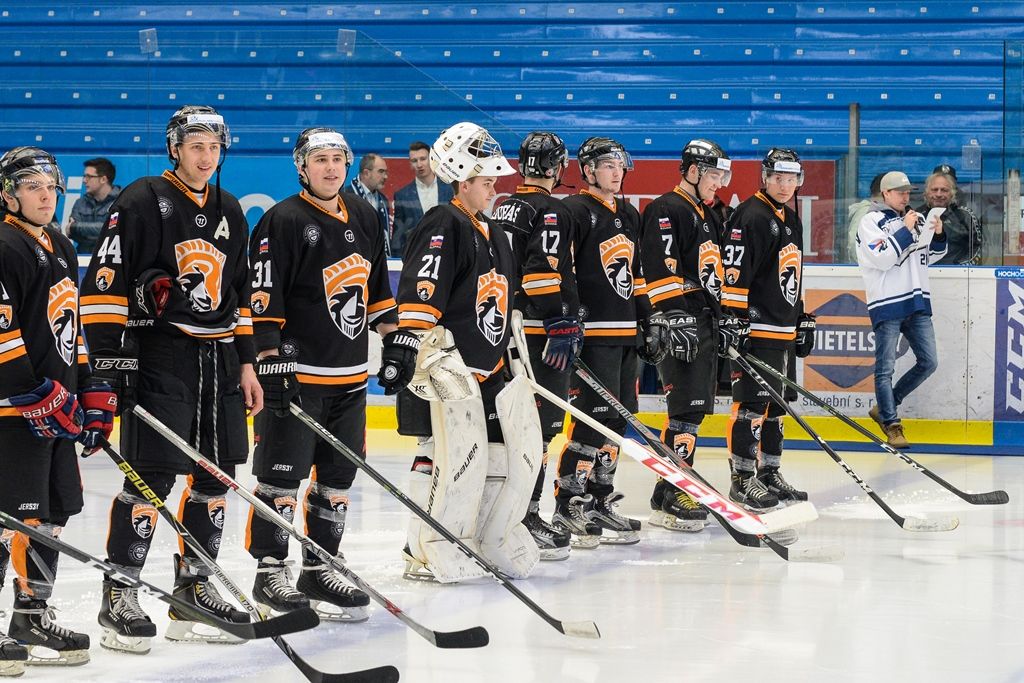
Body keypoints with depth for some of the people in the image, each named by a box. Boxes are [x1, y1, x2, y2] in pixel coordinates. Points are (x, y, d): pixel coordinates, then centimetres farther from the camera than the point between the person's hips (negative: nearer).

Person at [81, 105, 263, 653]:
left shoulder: (229, 212, 16)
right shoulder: (142, 202, -6)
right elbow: (103, 282, -11)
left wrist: (246, 362, 17)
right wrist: (110, 357, -17)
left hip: (218, 359, 7)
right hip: (158, 355, -7)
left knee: (215, 478, 8)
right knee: (151, 477, -11)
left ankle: (192, 591, 19)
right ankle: (118, 599, -3)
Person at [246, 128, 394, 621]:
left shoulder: (364, 218, 12)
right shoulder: (282, 221, -10)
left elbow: (378, 288, 21)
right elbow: (264, 298, -14)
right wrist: (271, 360, -19)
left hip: (350, 376, 7)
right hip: (294, 371, -7)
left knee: (339, 477, 11)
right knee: (282, 475, -3)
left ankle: (319, 569, 21)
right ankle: (270, 571, 7)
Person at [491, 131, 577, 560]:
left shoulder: (502, 209, 16)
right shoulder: (550, 212, -11)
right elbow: (546, 273, -22)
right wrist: (561, 327, -22)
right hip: (536, 332, -9)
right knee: (538, 425, -9)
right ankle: (524, 517, -12)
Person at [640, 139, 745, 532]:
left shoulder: (710, 217, 22)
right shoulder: (667, 211, -9)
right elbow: (661, 268, -18)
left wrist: (726, 319, 23)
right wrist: (677, 318, -24)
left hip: (705, 325, 10)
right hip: (680, 326, -10)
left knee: (695, 409, 10)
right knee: (687, 409, -14)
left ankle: (679, 485, 16)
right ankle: (668, 499, -14)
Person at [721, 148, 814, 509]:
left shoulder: (792, 220, 18)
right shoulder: (751, 216, -12)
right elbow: (734, 273, -18)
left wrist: (804, 320, 24)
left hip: (784, 331, 9)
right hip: (756, 330, -9)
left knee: (776, 404, 13)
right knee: (752, 403, -8)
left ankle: (769, 473, 21)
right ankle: (742, 479, -4)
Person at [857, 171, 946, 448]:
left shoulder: (916, 219, 15)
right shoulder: (871, 221, -4)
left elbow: (931, 256, 21)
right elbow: (882, 259, -16)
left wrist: (938, 235, 3)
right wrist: (905, 230, -16)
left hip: (917, 302, 7)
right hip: (887, 304, -7)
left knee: (928, 362, 5)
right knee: (885, 368, -4)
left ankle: (884, 407, 18)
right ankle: (892, 425, 3)